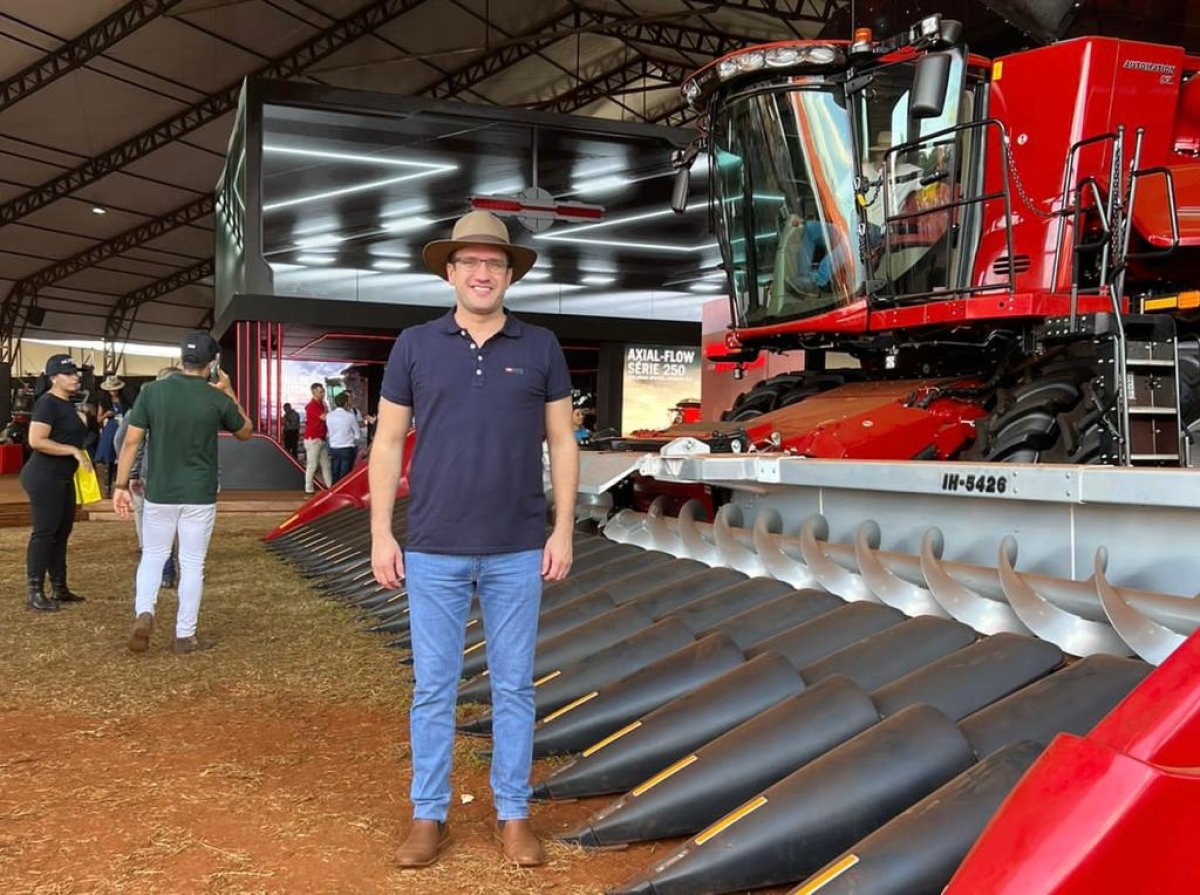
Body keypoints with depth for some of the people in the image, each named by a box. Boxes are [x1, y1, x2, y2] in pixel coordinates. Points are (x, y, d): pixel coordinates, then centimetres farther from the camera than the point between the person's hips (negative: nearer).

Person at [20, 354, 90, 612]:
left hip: (63, 478, 10)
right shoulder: (47, 404, -15)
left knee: (62, 532, 13)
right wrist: (74, 451, -24)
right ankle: (34, 592, 0)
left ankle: (59, 588, 21)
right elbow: (36, 441, -25)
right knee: (44, 532, -6)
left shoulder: (67, 404, 15)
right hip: (45, 478, -10)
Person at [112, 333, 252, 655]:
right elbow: (245, 431, 11)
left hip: (159, 493, 2)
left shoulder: (152, 391, -5)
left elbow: (131, 441, -5)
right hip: (200, 495, -1)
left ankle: (143, 613, -4)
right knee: (192, 563, 7)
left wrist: (121, 486, 1)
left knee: (153, 555, 17)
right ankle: (184, 635, 12)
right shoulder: (218, 399, -7)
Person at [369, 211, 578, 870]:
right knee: (433, 688, 8)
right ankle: (428, 816, 21)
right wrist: (381, 534, -2)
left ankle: (513, 815, 22)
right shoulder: (415, 346, 2)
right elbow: (387, 443, 3)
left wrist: (563, 530, -1)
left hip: (518, 551, 1)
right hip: (434, 550, 0)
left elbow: (562, 442, 5)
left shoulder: (540, 348, 3)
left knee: (513, 686, 9)